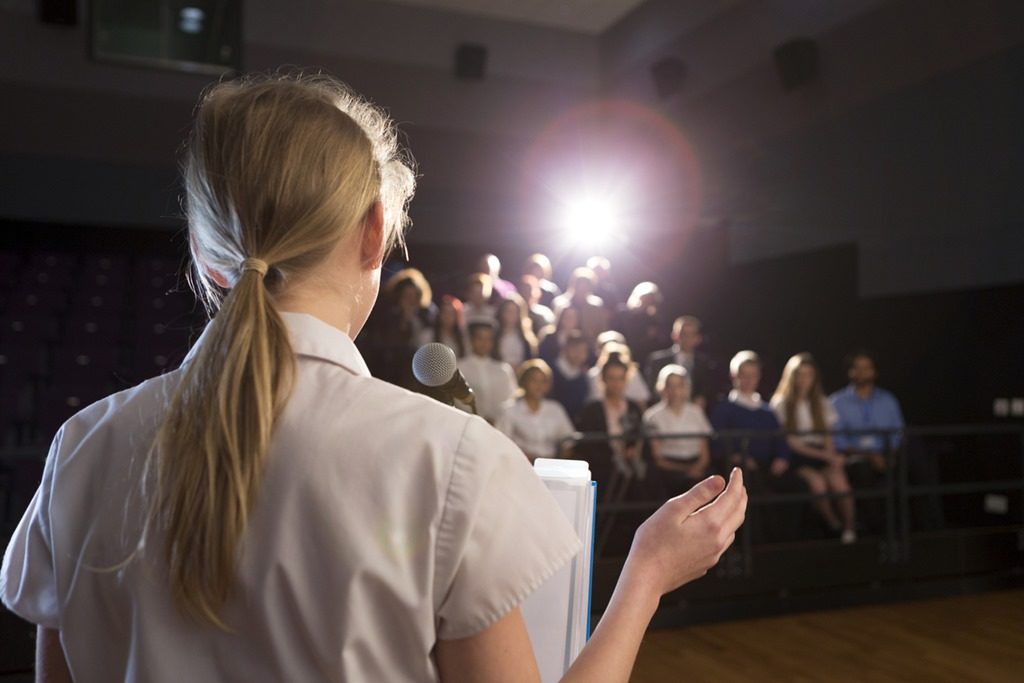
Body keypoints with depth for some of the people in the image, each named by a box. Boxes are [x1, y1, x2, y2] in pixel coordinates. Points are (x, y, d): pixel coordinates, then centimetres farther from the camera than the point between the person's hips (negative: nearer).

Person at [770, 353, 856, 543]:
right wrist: (826, 456, -11)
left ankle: (850, 528, -12)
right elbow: (791, 443, -4)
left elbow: (828, 438, 11)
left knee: (839, 482, -29)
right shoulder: (781, 404, 4)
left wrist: (832, 457, -12)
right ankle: (836, 527, -12)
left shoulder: (822, 403, 17)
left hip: (822, 455, 3)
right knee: (817, 482, -32)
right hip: (797, 458, -3)